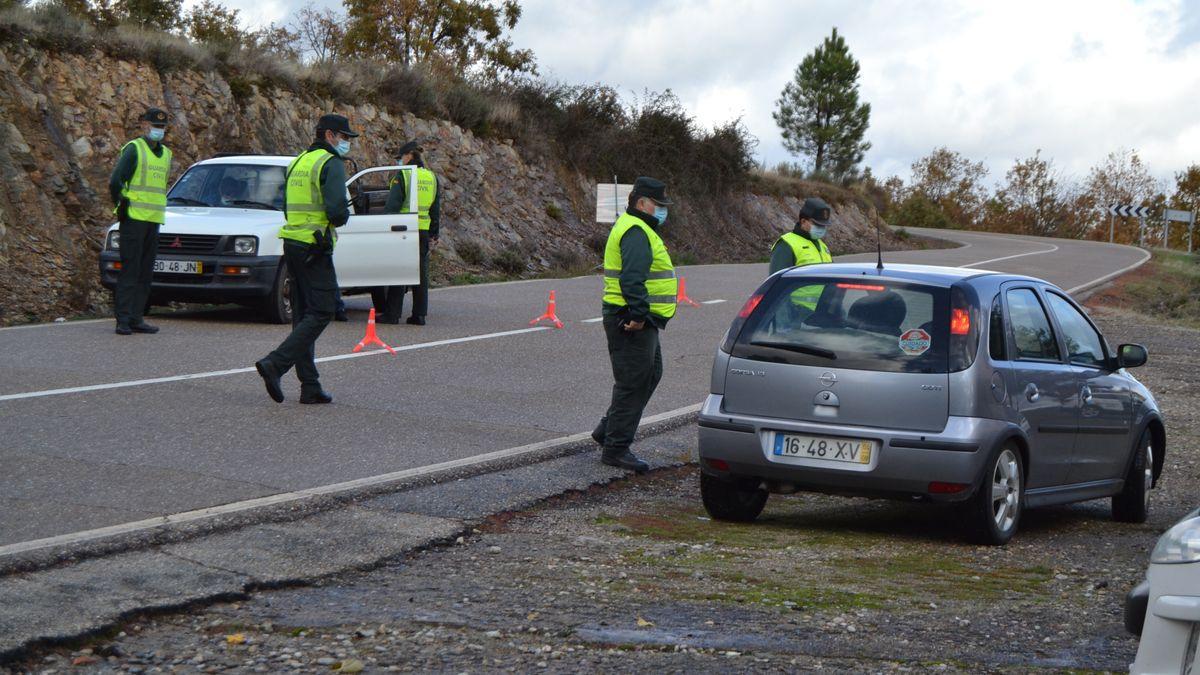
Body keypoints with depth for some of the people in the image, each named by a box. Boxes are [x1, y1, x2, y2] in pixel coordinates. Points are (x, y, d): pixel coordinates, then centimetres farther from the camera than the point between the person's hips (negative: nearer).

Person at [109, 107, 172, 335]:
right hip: (133, 219, -7)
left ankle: (136, 319, 11)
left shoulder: (165, 154, 17)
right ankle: (123, 320, -8)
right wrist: (122, 205, -5)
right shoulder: (133, 149, -7)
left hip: (154, 221, 7)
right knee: (129, 270, -8)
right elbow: (115, 182, -13)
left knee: (146, 273, 7)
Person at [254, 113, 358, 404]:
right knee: (321, 312, -6)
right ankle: (275, 364, -18)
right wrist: (343, 216, 2)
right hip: (315, 248, -9)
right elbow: (337, 210, -21)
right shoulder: (331, 164, -9)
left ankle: (310, 386, 9)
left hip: (292, 244, 9)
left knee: (304, 314, 9)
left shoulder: (298, 162, 18)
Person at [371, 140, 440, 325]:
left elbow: (392, 206, -13)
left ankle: (392, 314, -1)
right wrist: (434, 235, 21)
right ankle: (419, 314, 9)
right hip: (424, 232, 6)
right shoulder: (432, 178, 12)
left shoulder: (403, 176, -9)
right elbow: (436, 211, 16)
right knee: (421, 273, 8)